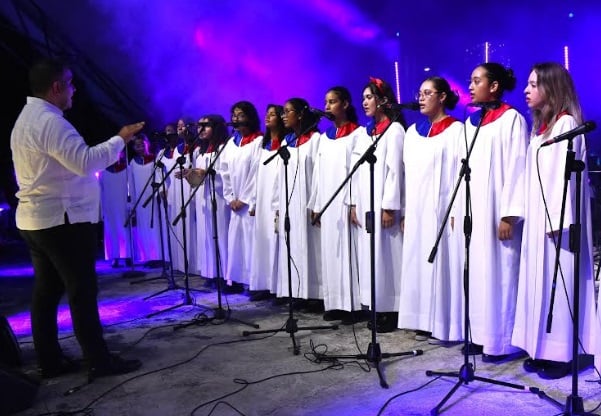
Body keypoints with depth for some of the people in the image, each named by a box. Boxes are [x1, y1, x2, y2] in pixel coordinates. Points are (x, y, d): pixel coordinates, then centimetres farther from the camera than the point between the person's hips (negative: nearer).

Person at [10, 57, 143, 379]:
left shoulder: (27, 118, 16)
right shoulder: (50, 121, -18)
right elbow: (85, 161, -25)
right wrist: (120, 139, -16)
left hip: (36, 219, 10)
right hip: (62, 220, -10)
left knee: (46, 291, 11)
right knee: (82, 291, -4)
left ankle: (49, 361, 18)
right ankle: (99, 361, 3)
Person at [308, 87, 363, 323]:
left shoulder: (357, 134, -3)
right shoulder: (325, 137, 17)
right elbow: (318, 172, 15)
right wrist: (316, 205, 11)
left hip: (346, 203, -7)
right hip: (327, 204, 7)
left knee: (347, 250, -6)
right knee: (330, 252, 7)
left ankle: (352, 305, 0)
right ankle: (335, 304, 13)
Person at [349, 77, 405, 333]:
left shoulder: (394, 129, -4)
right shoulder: (365, 132, 17)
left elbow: (395, 169, -12)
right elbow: (358, 170, 15)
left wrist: (389, 206, -17)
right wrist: (354, 203, 9)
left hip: (382, 204, -7)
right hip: (365, 204, 7)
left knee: (385, 254, -5)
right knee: (369, 254, 7)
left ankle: (390, 312, 2)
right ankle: (376, 309, 14)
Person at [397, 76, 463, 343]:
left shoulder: (456, 130, -3)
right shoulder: (413, 132, 15)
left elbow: (461, 171, -9)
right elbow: (408, 173, 14)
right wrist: (405, 212, 9)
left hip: (442, 208, -6)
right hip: (416, 209, 6)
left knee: (441, 261, -4)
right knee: (419, 263, 6)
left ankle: (444, 324, 4)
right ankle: (426, 323, 14)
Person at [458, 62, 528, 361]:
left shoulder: (511, 119, -5)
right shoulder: (471, 122, 15)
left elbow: (516, 168, -12)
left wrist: (509, 214, -17)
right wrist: (458, 209, 11)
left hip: (496, 211, -7)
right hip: (472, 210, 7)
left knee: (498, 271, -3)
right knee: (476, 272, 8)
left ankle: (501, 341, 6)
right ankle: (480, 335, 17)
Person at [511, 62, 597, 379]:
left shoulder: (566, 123, -10)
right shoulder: (542, 125, 16)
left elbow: (564, 173, -16)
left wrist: (557, 221, -20)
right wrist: (535, 217, 10)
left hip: (555, 217, -9)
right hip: (539, 216, 9)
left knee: (557, 281, -4)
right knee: (541, 280, 9)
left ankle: (561, 355, 4)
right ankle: (543, 349, 16)